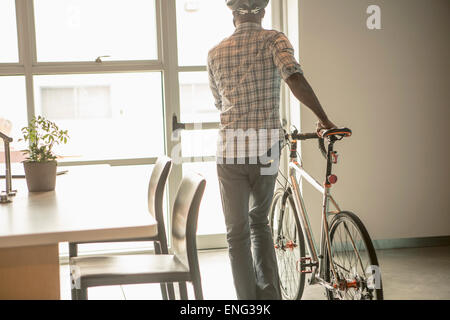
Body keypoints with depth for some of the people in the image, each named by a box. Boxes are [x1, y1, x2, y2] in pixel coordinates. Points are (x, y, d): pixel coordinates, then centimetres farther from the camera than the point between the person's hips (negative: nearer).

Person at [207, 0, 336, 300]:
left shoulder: (215, 53, 10)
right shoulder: (273, 39, 1)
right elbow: (295, 78, -17)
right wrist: (324, 118, -10)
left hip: (230, 148, 0)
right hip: (266, 147, 0)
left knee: (237, 231, 8)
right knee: (259, 220, 20)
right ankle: (270, 294, 15)